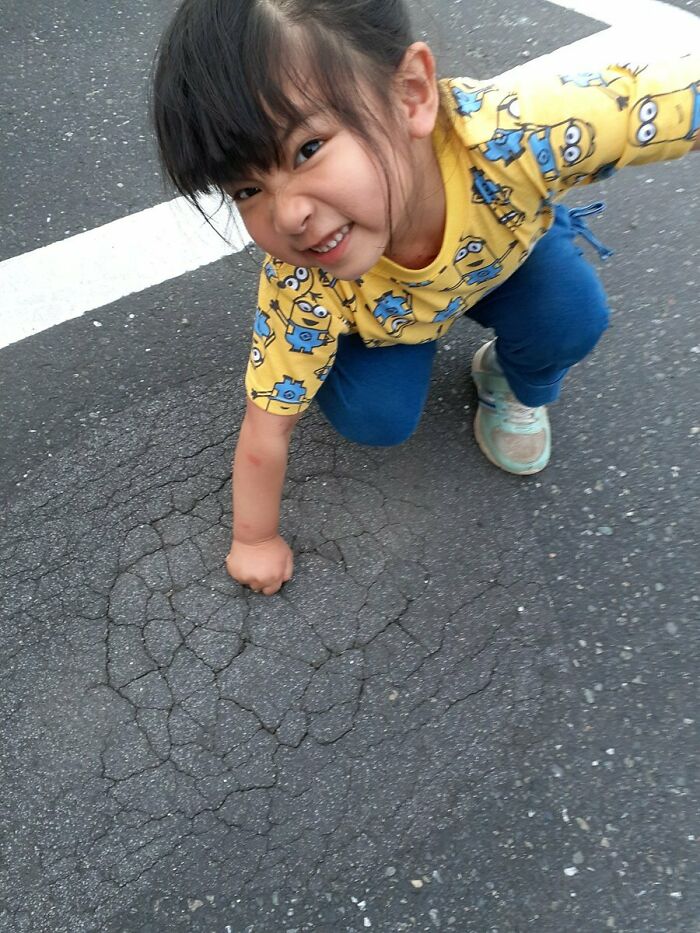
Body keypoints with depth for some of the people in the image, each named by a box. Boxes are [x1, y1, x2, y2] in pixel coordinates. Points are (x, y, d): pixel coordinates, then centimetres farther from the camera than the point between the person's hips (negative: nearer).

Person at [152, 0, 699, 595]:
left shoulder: (515, 132, -44)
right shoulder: (305, 289, -39)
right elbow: (267, 430, -26)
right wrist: (256, 540, -13)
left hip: (509, 250, 1)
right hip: (384, 313, 0)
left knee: (572, 318, -24)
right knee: (372, 417, -20)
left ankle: (518, 388, 11)